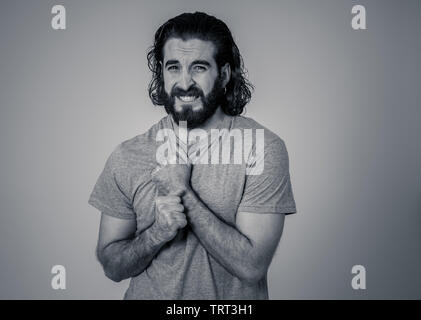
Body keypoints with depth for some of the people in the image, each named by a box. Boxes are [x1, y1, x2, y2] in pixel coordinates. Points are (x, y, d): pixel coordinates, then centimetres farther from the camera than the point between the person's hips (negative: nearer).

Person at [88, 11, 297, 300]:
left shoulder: (264, 147, -14)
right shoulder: (126, 157, -8)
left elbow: (252, 267, -18)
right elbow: (112, 267, -3)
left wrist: (184, 192, -22)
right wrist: (157, 233, -21)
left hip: (233, 303, -1)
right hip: (148, 295, 2)